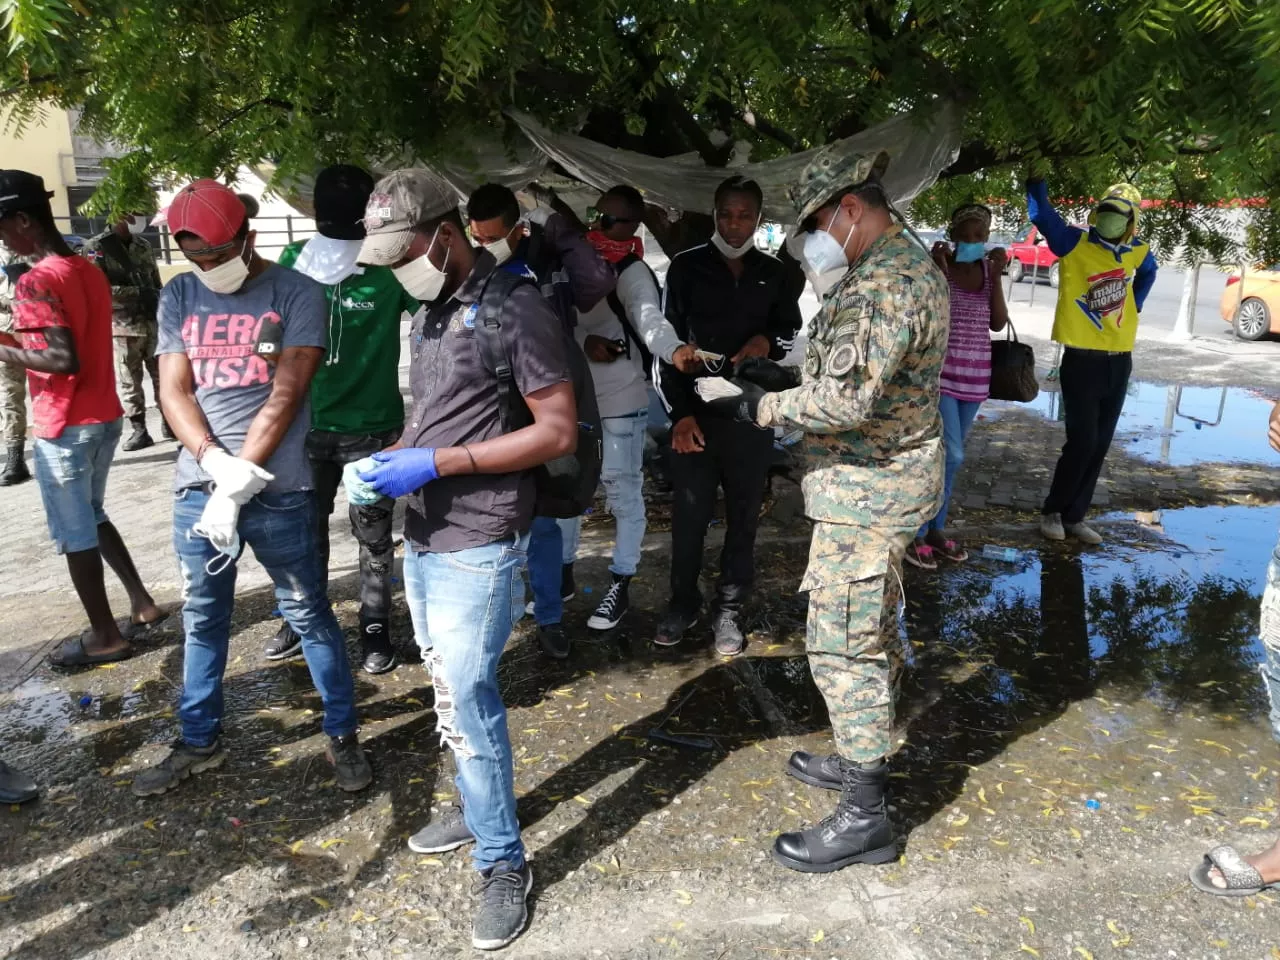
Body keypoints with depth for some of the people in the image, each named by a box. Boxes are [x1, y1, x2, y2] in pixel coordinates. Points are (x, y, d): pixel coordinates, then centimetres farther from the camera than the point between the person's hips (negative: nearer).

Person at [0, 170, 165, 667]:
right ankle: (141, 602, 28)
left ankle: (106, 636, 16)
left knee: (74, 535, 5)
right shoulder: (90, 271, 9)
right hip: (105, 417, 9)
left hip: (65, 428, -9)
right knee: (91, 517, 24)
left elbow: (63, 359, -26)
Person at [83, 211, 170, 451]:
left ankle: (168, 422, 18)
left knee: (162, 375, 7)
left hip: (153, 322, 4)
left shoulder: (144, 246, 14)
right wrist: (138, 293, -16)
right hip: (122, 326, -4)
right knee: (129, 381, 0)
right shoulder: (96, 247, -3)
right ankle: (139, 430, 8)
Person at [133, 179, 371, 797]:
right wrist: (218, 463, -15)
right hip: (198, 482, 4)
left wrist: (242, 480, -16)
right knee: (202, 619, 15)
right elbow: (174, 391, 2)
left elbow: (285, 395, -11)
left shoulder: (296, 294, -4)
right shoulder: (178, 297, 8)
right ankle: (198, 741, 31)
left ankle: (342, 734, 21)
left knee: (308, 613, 6)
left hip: (278, 487, -4)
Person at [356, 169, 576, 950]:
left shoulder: (515, 309, -13)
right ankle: (481, 811, 36)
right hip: (423, 537, 8)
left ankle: (504, 862, 14)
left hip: (478, 544, -8)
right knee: (452, 692, 17)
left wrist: (437, 463, -20)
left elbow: (559, 431, -16)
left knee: (467, 701, -3)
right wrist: (396, 453, 1)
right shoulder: (432, 311, 13)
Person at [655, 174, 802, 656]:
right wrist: (679, 412, -9)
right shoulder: (687, 266, 2)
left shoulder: (774, 273, 8)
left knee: (743, 517, 7)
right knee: (689, 515, 4)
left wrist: (769, 342, -6)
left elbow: (792, 330, 20)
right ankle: (683, 603, 23)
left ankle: (729, 611, 20)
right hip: (694, 412, -1)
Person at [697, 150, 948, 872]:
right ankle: (864, 760, 37)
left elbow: (849, 399, -29)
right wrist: (787, 376, 9)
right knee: (871, 631, 20)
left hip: (868, 487, -11)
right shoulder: (901, 266, 13)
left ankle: (865, 818, 9)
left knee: (841, 646, -4)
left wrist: (762, 405, -16)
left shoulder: (887, 282, -21)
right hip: (879, 479, 11)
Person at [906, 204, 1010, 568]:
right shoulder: (936, 263, -8)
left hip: (975, 373, 6)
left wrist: (996, 276, -7)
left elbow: (998, 323, 1)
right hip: (940, 369, -5)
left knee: (949, 455, 12)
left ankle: (936, 529, 23)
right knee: (950, 454, -10)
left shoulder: (988, 268, 6)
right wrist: (940, 271, -20)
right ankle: (915, 533, 2)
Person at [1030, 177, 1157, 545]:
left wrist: (1135, 304, 19)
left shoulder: (1138, 253, 8)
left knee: (1099, 446, 8)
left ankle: (1074, 516, 19)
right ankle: (1052, 511, 11)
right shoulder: (1074, 244, -6)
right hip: (1082, 360, -6)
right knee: (1081, 442, -8)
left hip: (1119, 362, 6)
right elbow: (1041, 211, -15)